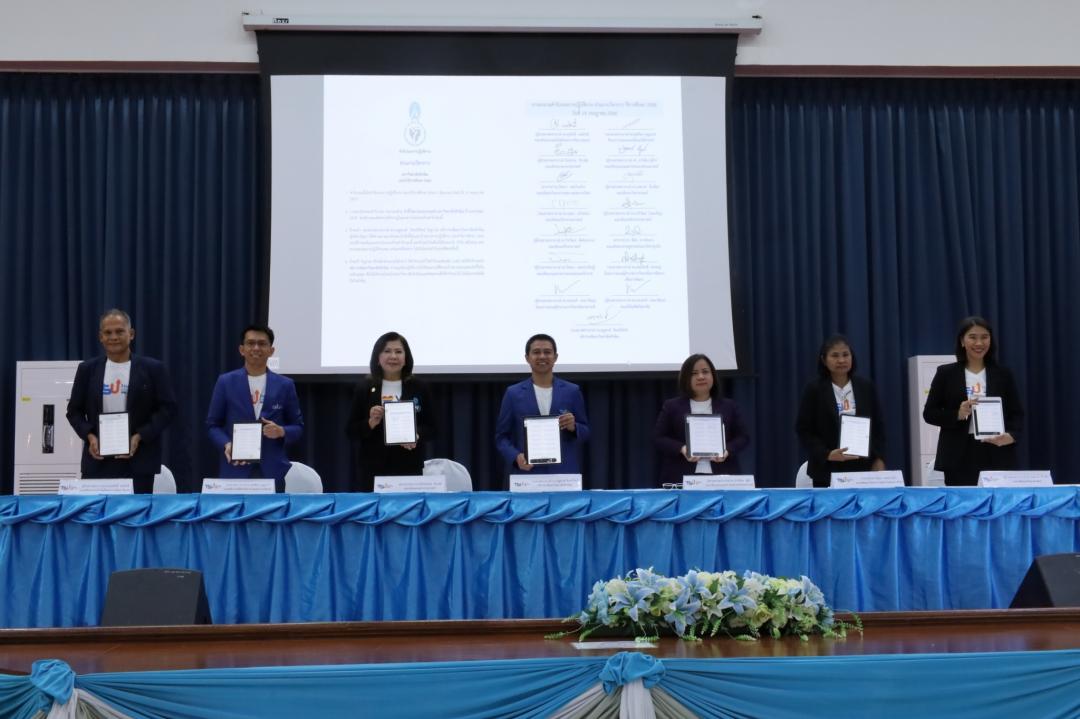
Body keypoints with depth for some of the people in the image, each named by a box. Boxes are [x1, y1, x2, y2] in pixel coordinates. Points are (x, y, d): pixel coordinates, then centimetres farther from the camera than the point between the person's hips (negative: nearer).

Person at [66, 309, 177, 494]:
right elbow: (74, 410, 12)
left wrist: (139, 437, -12)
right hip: (98, 460, 2)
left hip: (138, 461, -2)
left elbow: (167, 408, -1)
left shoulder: (152, 368, 1)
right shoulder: (88, 369, 9)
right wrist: (90, 436, -6)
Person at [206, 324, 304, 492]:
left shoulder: (285, 385, 7)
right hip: (235, 470, -1)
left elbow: (298, 426, 10)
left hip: (272, 470, 1)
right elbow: (213, 424, 7)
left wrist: (281, 431, -11)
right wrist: (226, 444, -11)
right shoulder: (225, 382, 5)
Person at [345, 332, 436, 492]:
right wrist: (371, 423, -12)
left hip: (409, 469, 0)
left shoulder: (419, 389, 6)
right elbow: (351, 431, 6)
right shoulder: (364, 389, 5)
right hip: (373, 470, 0)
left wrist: (417, 437, -13)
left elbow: (431, 428, 7)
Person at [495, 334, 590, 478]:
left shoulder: (572, 391, 8)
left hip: (565, 473, 1)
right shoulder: (513, 393, 6)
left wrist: (573, 427, -10)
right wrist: (516, 457, -11)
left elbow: (585, 433, 12)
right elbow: (502, 436, 7)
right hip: (527, 473, -1)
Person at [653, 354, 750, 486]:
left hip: (721, 478, 2)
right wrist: (681, 449, -14)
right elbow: (658, 438, 4)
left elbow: (743, 437, 11)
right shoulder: (672, 406, 10)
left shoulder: (728, 406, 15)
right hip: (682, 479, -1)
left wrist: (728, 450, -11)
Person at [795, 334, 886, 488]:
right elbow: (803, 430, -2)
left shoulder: (866, 387, 9)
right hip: (828, 470, -2)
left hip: (863, 467, 2)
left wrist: (879, 460, 0)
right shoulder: (814, 389, 0)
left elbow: (878, 426, 11)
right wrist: (827, 454, -15)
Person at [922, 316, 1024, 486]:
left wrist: (1011, 435, -12)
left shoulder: (1003, 375, 10)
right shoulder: (946, 373, 6)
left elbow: (1017, 413, 9)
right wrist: (957, 415, -14)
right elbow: (929, 413, 4)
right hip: (958, 457, -1)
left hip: (996, 456, 1)